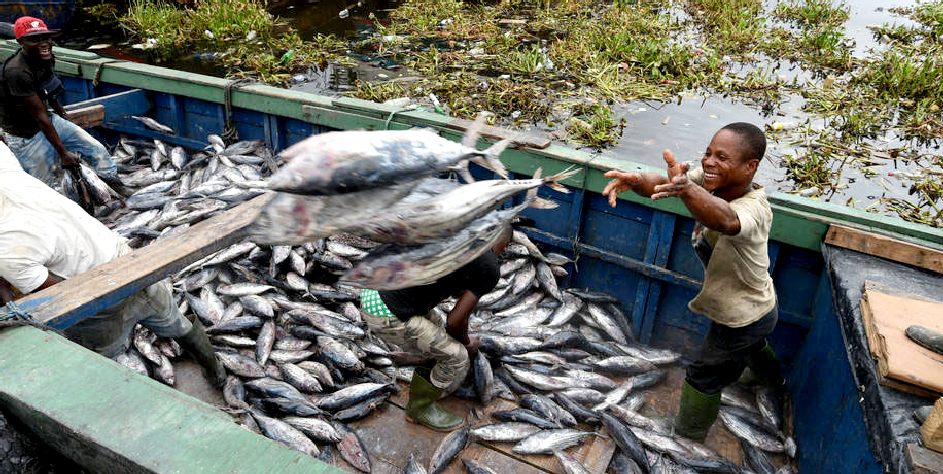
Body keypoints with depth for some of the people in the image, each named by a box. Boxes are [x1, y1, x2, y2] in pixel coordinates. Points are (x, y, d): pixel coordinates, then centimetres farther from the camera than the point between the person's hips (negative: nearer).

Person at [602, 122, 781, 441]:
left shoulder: (753, 210, -39)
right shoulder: (711, 178, -17)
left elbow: (726, 221, -63)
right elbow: (663, 183, -32)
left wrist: (685, 189, -82)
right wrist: (636, 180, -55)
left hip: (743, 318, -9)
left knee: (704, 378, 7)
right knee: (750, 345, 39)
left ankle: (687, 439, 30)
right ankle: (770, 377, 71)